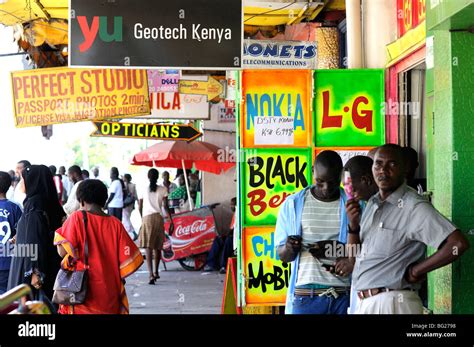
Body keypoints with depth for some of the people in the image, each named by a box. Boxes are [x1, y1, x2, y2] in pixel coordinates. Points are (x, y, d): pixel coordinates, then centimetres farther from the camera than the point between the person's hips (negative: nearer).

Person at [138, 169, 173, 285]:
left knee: (148, 248, -8)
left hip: (147, 218, -2)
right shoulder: (163, 190, 3)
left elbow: (139, 208, 9)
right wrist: (171, 221, -2)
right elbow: (165, 206, -4)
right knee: (158, 247, 17)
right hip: (159, 218, 2)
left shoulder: (143, 190, 4)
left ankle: (151, 275, -23)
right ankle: (156, 272, 31)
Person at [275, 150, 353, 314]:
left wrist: (354, 260, -16)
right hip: (305, 295, 0)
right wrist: (289, 248, -14)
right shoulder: (293, 204, 4)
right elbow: (282, 255, 9)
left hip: (345, 295, 0)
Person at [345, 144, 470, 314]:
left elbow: (458, 244, -26)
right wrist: (353, 225, -7)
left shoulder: (415, 207, -16)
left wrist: (416, 271, -16)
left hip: (392, 302, -7)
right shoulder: (372, 203, 9)